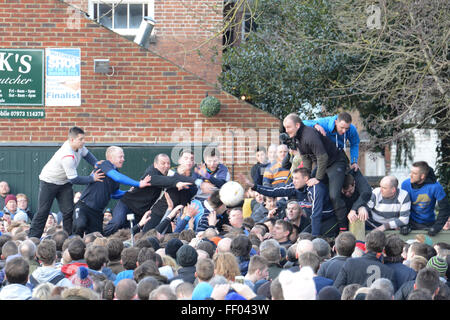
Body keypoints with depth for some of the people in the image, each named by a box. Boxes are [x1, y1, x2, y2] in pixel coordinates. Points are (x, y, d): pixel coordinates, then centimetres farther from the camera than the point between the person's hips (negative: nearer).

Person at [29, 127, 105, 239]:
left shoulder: (78, 145, -14)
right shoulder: (67, 157, -38)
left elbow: (86, 154, 10)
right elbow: (74, 179, -31)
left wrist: (96, 164, -8)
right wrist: (92, 178, -24)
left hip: (64, 182, 8)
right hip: (49, 181, -8)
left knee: (68, 211, -2)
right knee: (43, 212, -6)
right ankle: (32, 238, 0)